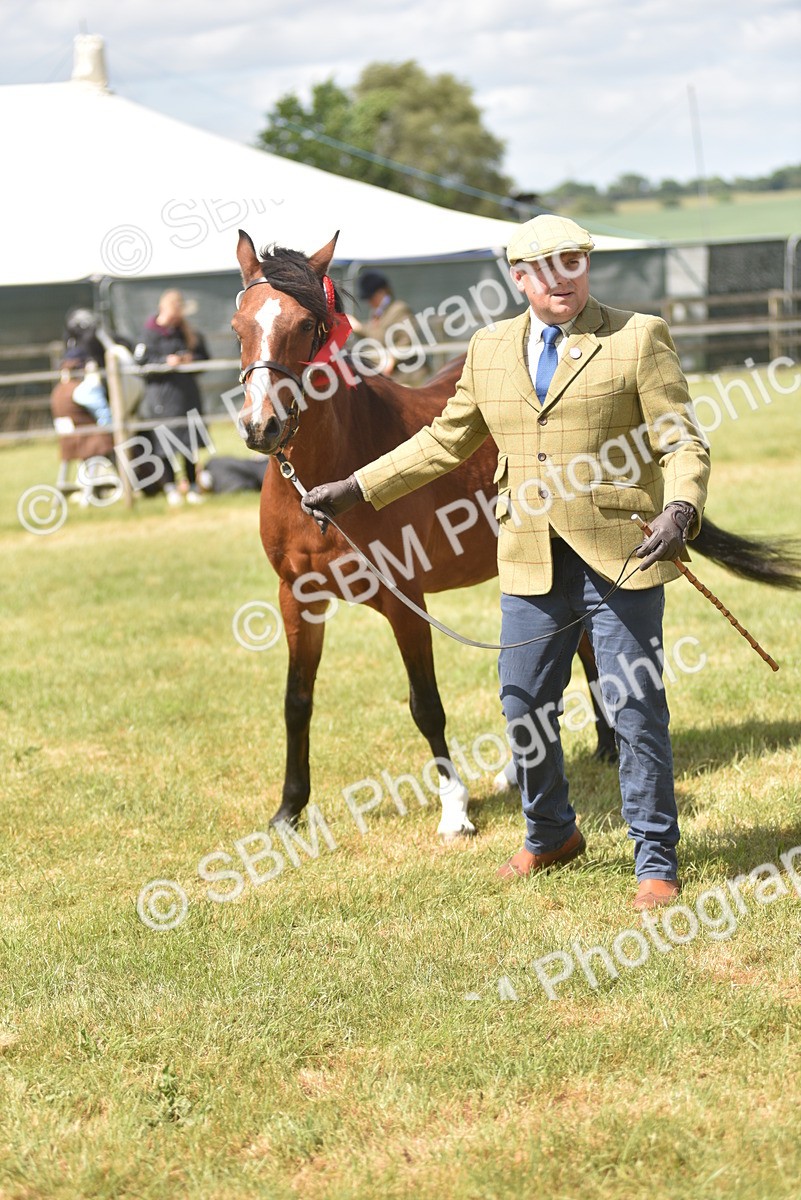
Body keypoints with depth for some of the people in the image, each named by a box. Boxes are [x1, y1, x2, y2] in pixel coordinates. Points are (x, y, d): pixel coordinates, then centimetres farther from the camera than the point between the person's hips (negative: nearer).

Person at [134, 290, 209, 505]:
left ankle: (193, 487, 17)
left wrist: (192, 359, -4)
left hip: (187, 392, 4)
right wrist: (165, 362, -19)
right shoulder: (151, 333, -3)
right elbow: (140, 360, -10)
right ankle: (170, 488, 6)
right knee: (163, 445, -4)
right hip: (161, 394, -4)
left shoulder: (190, 333, 11)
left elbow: (205, 358, 17)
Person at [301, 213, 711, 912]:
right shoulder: (490, 349, 11)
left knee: (636, 708, -1)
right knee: (523, 706, 11)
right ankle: (551, 835, 34)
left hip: (621, 558, -4)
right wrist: (355, 489, 14)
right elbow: (446, 441, 18)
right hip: (532, 564, 4)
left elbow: (683, 442, -5)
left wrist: (681, 508, -25)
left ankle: (657, 863, 12)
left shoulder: (639, 338, -2)